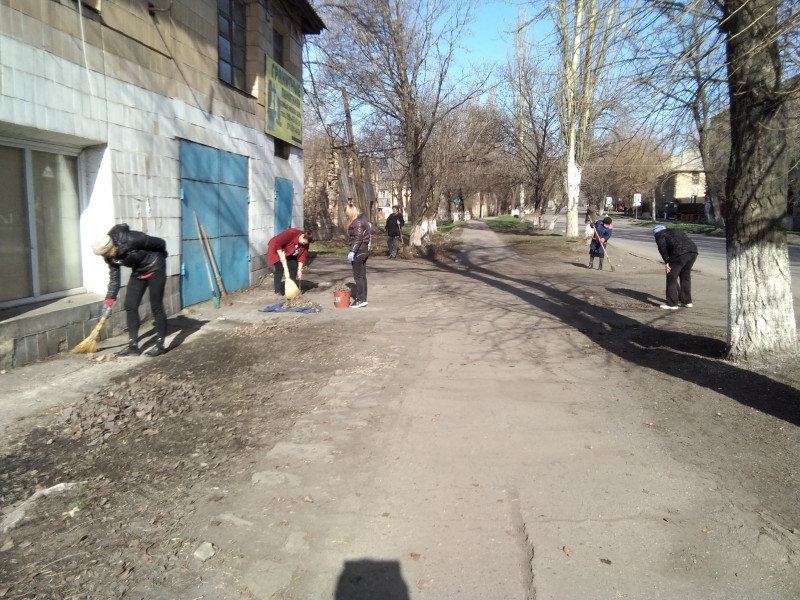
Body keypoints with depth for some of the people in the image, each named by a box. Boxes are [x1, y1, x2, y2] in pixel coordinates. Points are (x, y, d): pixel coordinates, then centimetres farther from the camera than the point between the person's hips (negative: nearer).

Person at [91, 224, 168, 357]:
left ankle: (160, 345, 2)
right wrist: (110, 298, -11)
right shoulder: (110, 256, -10)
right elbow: (114, 277, -1)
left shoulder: (130, 240, -31)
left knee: (156, 306, -6)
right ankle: (133, 345, 5)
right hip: (138, 272, 7)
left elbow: (160, 243, -20)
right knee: (130, 306, 1)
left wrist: (159, 258, 1)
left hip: (155, 268, -7)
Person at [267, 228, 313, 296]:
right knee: (280, 268, -16)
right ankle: (278, 290, -8)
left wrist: (300, 270, -17)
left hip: (290, 253, 6)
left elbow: (303, 255, -14)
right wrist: (282, 256, -32)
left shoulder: (305, 242, -16)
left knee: (294, 267, -4)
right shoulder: (291, 233, -36)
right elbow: (277, 244, -33)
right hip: (277, 250, -6)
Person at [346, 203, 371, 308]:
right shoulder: (363, 217, 12)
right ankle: (363, 298, 20)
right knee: (362, 275, 14)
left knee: (358, 276, -5)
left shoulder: (357, 222, -16)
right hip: (365, 249, 10)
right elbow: (370, 229, 15)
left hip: (359, 251, -10)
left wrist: (352, 251, -25)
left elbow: (358, 238, -23)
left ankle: (361, 300, -3)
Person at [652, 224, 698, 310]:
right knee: (685, 276, 21)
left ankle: (672, 304, 7)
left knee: (671, 278, 5)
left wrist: (666, 262, -6)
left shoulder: (659, 235, 15)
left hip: (680, 253, -7)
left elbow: (662, 247, -5)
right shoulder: (678, 231, 35)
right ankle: (686, 301, 30)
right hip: (693, 251, 7)